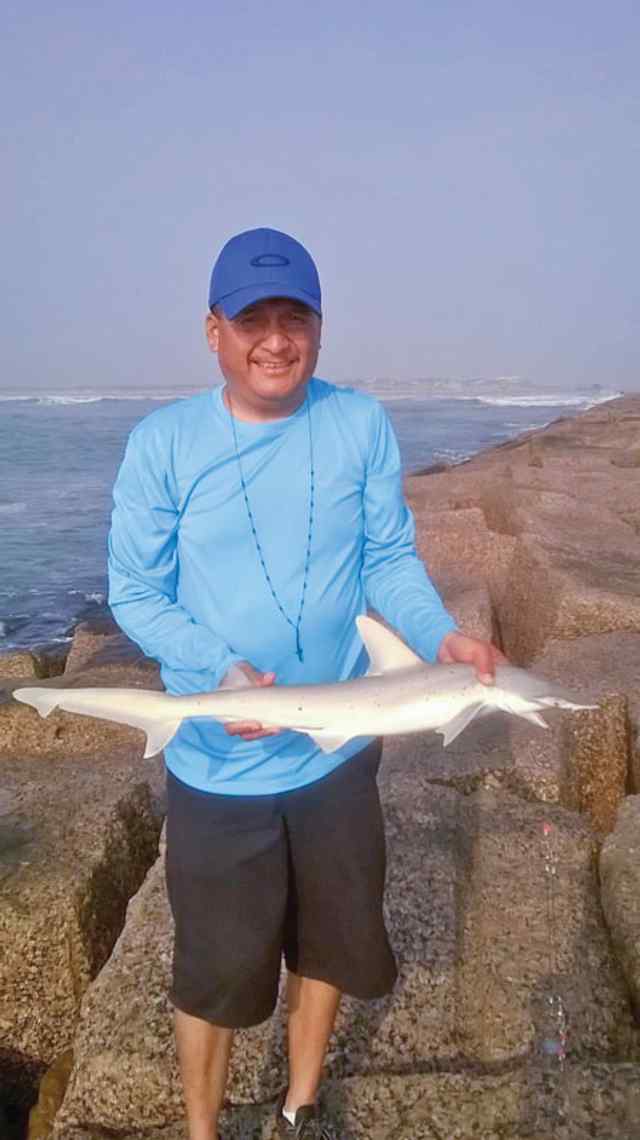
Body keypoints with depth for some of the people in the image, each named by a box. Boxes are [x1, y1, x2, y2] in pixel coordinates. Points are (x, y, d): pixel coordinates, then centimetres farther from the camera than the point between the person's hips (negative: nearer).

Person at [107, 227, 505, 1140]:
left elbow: (391, 559, -2)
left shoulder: (362, 425, -5)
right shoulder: (163, 442, -9)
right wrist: (220, 670, -23)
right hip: (217, 765, -2)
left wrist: (441, 635, -21)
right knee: (215, 971, 13)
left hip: (338, 755, 3)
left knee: (328, 946, 21)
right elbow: (134, 593, -8)